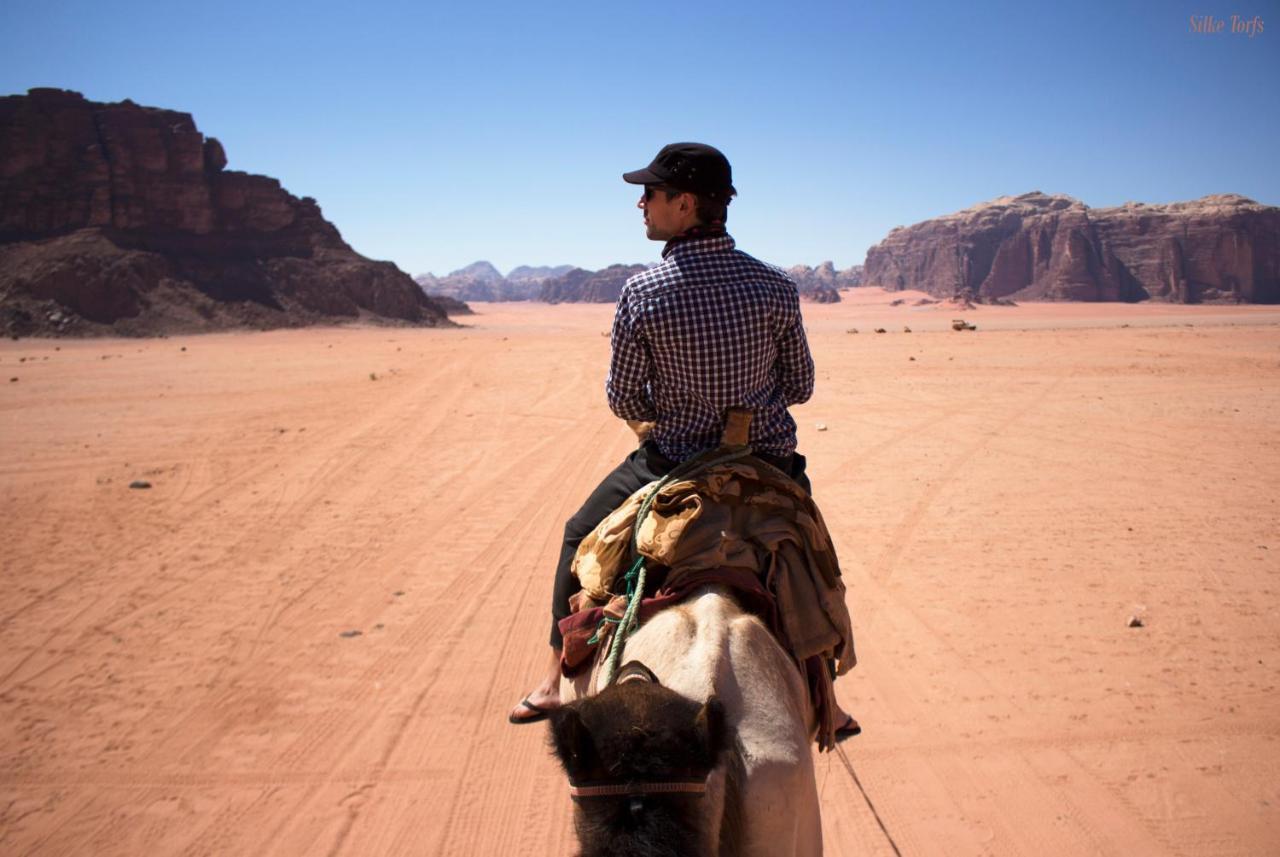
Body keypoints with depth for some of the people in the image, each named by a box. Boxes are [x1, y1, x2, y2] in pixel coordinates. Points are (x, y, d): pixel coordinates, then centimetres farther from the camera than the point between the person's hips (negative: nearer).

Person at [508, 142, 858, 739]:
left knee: (582, 535, 23)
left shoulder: (642, 292, -15)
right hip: (771, 466, 2)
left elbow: (624, 401, -7)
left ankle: (556, 677, 26)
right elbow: (800, 386, 3)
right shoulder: (775, 286, -7)